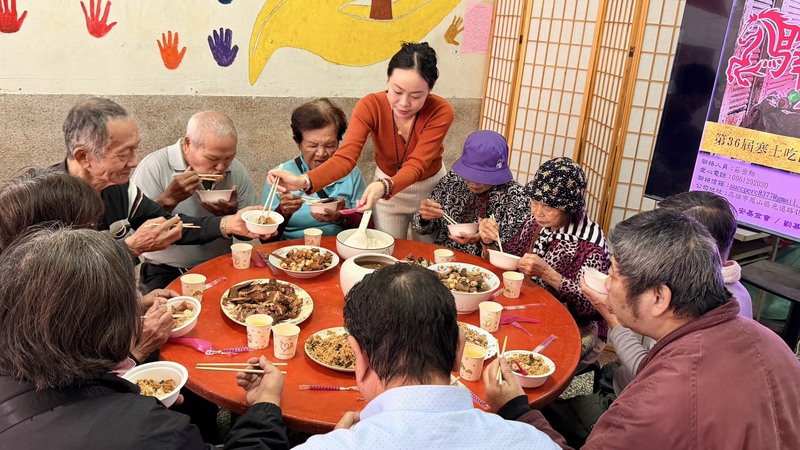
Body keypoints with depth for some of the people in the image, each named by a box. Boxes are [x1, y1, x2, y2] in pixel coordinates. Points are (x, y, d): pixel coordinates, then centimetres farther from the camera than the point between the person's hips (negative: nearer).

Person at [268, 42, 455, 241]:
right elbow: (346, 157, -34)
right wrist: (304, 181, -51)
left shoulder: (440, 112, -27)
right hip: (385, 186, 1)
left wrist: (384, 186, -55)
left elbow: (416, 166, -34)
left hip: (430, 187, 0)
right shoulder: (370, 106, -25)